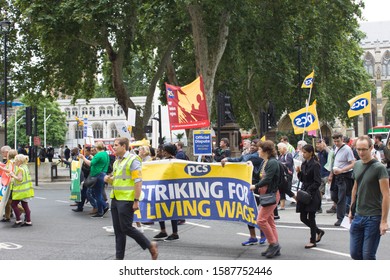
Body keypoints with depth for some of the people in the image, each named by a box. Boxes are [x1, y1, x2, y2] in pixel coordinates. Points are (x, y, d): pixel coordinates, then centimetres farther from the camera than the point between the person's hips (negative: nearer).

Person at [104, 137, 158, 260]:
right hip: (115, 199, 9)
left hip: (126, 200, -9)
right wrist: (108, 179, 3)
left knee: (126, 228, -7)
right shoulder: (117, 162, 16)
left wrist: (136, 201, -20)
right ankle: (119, 257, 16)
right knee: (118, 230, 9)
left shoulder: (133, 160, -11)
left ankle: (150, 246, 9)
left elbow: (138, 182, -16)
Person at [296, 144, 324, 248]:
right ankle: (319, 232, 31)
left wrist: (309, 191, -19)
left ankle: (313, 241, 12)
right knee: (303, 217, 9)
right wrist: (299, 172, -2)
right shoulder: (304, 164, 10)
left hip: (312, 194, -8)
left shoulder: (315, 165, -13)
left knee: (311, 217, -1)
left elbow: (317, 182, -15)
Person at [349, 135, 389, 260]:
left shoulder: (379, 168, -12)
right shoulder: (357, 165, 9)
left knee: (368, 255, -3)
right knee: (355, 253, 9)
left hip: (373, 217, -6)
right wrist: (351, 210, 19)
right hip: (358, 216, 6)